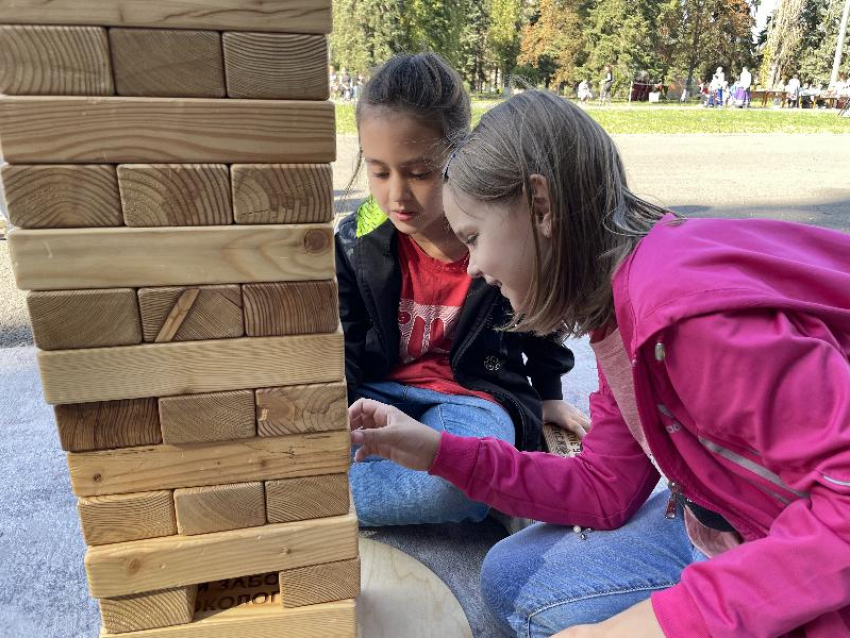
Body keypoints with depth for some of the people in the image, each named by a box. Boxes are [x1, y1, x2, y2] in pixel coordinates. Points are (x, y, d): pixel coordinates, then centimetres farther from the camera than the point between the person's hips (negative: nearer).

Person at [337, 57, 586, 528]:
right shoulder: (356, 243, -4)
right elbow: (341, 352, -4)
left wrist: (548, 396, 20)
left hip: (474, 396, -1)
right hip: (377, 392, 2)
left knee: (452, 483, -36)